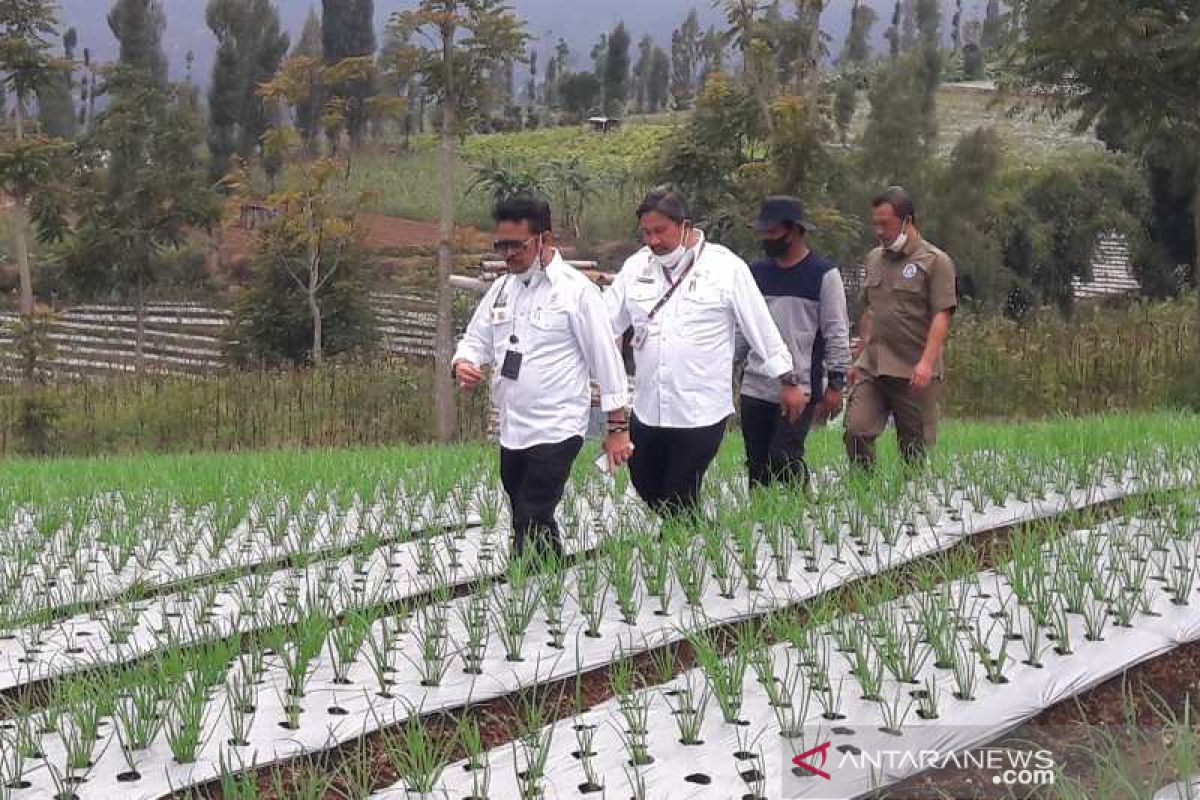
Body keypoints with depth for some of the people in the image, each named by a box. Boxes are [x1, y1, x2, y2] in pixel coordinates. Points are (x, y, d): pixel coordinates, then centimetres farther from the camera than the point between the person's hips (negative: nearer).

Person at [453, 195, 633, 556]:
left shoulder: (576, 290, -8)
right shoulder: (501, 289, 11)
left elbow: (605, 357, -6)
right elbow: (476, 339, 17)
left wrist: (618, 427, -6)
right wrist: (463, 365, -8)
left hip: (557, 431, -7)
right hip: (511, 432, 7)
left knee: (531, 526, -15)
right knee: (537, 525, 12)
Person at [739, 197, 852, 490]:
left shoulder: (824, 275, -2)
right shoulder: (756, 273, 13)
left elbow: (837, 334, -3)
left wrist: (836, 385, -7)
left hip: (800, 390, -5)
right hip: (755, 389, 5)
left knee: (784, 461, -14)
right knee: (757, 465, 5)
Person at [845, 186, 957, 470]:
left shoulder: (935, 262, -3)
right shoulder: (874, 259, 16)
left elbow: (942, 316, -11)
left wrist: (927, 362, -22)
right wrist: (858, 358, 20)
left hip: (914, 372, -5)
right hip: (871, 368, 5)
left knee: (916, 447, 0)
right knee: (856, 431, -10)